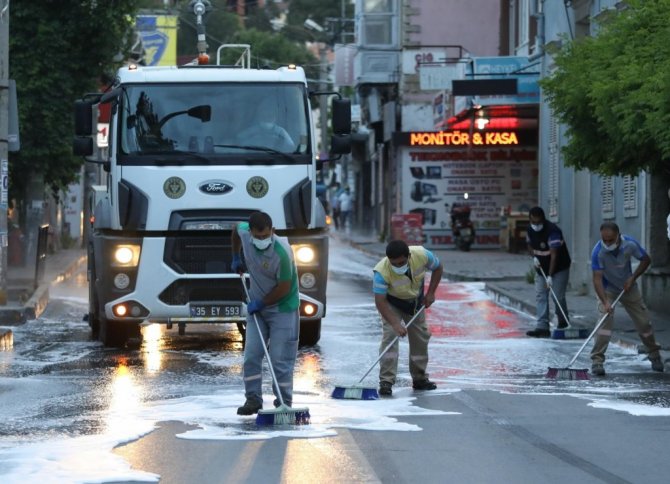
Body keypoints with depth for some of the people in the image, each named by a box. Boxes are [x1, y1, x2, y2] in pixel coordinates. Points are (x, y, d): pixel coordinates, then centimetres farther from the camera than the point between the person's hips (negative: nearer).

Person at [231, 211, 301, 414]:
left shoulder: (281, 253, -30)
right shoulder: (244, 232, -13)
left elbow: (284, 288, -21)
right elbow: (236, 228, 15)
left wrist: (261, 303, -14)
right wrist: (236, 258, 17)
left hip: (282, 308, -6)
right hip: (257, 306, 6)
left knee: (280, 359, -6)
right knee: (251, 355, 1)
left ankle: (284, 403, 2)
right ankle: (253, 399, 8)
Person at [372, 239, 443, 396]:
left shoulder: (422, 255, -30)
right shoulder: (381, 272, -39)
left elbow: (437, 268, -8)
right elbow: (380, 301, -37)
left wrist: (430, 293, -12)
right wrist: (395, 324, -46)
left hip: (415, 301, 4)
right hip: (391, 303, -4)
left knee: (421, 338, 9)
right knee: (389, 336, -19)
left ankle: (420, 378, 23)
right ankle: (386, 382, -20)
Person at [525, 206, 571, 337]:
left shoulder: (553, 231, -25)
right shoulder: (530, 231, -2)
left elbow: (554, 255, -28)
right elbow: (530, 246, 18)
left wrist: (550, 276, -33)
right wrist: (534, 256, -6)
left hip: (559, 268, -7)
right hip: (541, 268, 7)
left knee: (557, 296, -7)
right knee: (540, 296, -5)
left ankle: (563, 324, 16)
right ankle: (542, 327, -10)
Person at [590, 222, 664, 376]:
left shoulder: (630, 244, -25)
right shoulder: (598, 252, -32)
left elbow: (646, 260, -7)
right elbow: (597, 279, -33)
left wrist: (633, 278, -17)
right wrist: (605, 302, -43)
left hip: (628, 287, 3)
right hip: (607, 289, -3)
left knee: (644, 321, 7)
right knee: (605, 320, -22)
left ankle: (655, 356, 28)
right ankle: (597, 360, -20)